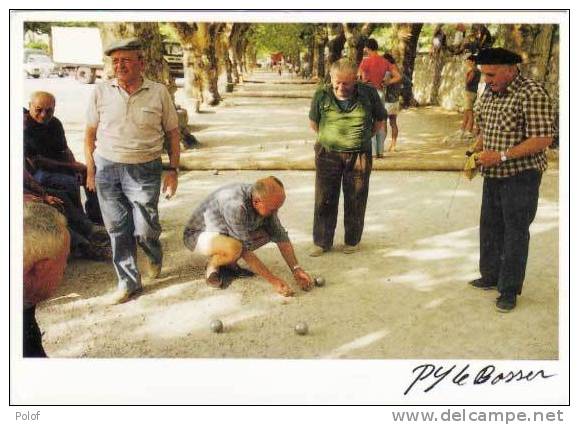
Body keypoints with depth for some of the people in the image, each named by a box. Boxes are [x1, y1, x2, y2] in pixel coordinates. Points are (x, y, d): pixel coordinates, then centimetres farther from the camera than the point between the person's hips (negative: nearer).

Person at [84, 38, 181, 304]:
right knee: (117, 229, 6)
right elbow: (90, 134, 9)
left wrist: (173, 170, 0)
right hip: (106, 167, 2)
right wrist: (90, 171, 6)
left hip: (144, 170, -2)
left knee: (145, 230, -4)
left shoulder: (159, 93, -1)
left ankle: (154, 257, 32)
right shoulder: (101, 92, 2)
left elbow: (173, 133, 5)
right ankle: (129, 283, 21)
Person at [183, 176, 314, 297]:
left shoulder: (265, 201, -15)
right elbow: (245, 250, -33)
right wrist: (273, 280, -31)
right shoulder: (235, 205, -38)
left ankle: (229, 263, 5)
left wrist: (296, 269, -15)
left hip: (226, 232, 8)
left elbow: (280, 236, -6)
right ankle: (213, 264, -5)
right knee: (234, 248, -38)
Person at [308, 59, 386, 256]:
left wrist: (364, 138, 8)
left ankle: (353, 241, 24)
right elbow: (313, 123, 10)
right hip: (328, 153, 0)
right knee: (324, 199, 4)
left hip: (359, 154, 0)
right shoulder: (321, 95, -7)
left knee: (355, 200, 8)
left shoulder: (369, 93, -7)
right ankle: (322, 242, 17)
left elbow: (380, 119, 9)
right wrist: (327, 138, 10)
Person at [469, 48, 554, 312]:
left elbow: (543, 139, -21)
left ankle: (510, 290, 13)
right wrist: (475, 153, 0)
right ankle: (490, 277, 35)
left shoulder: (532, 94, -16)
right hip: (493, 175, 8)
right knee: (490, 228, 17)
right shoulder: (489, 93, 8)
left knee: (515, 233, 1)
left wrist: (501, 156, -25)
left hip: (521, 175, -8)